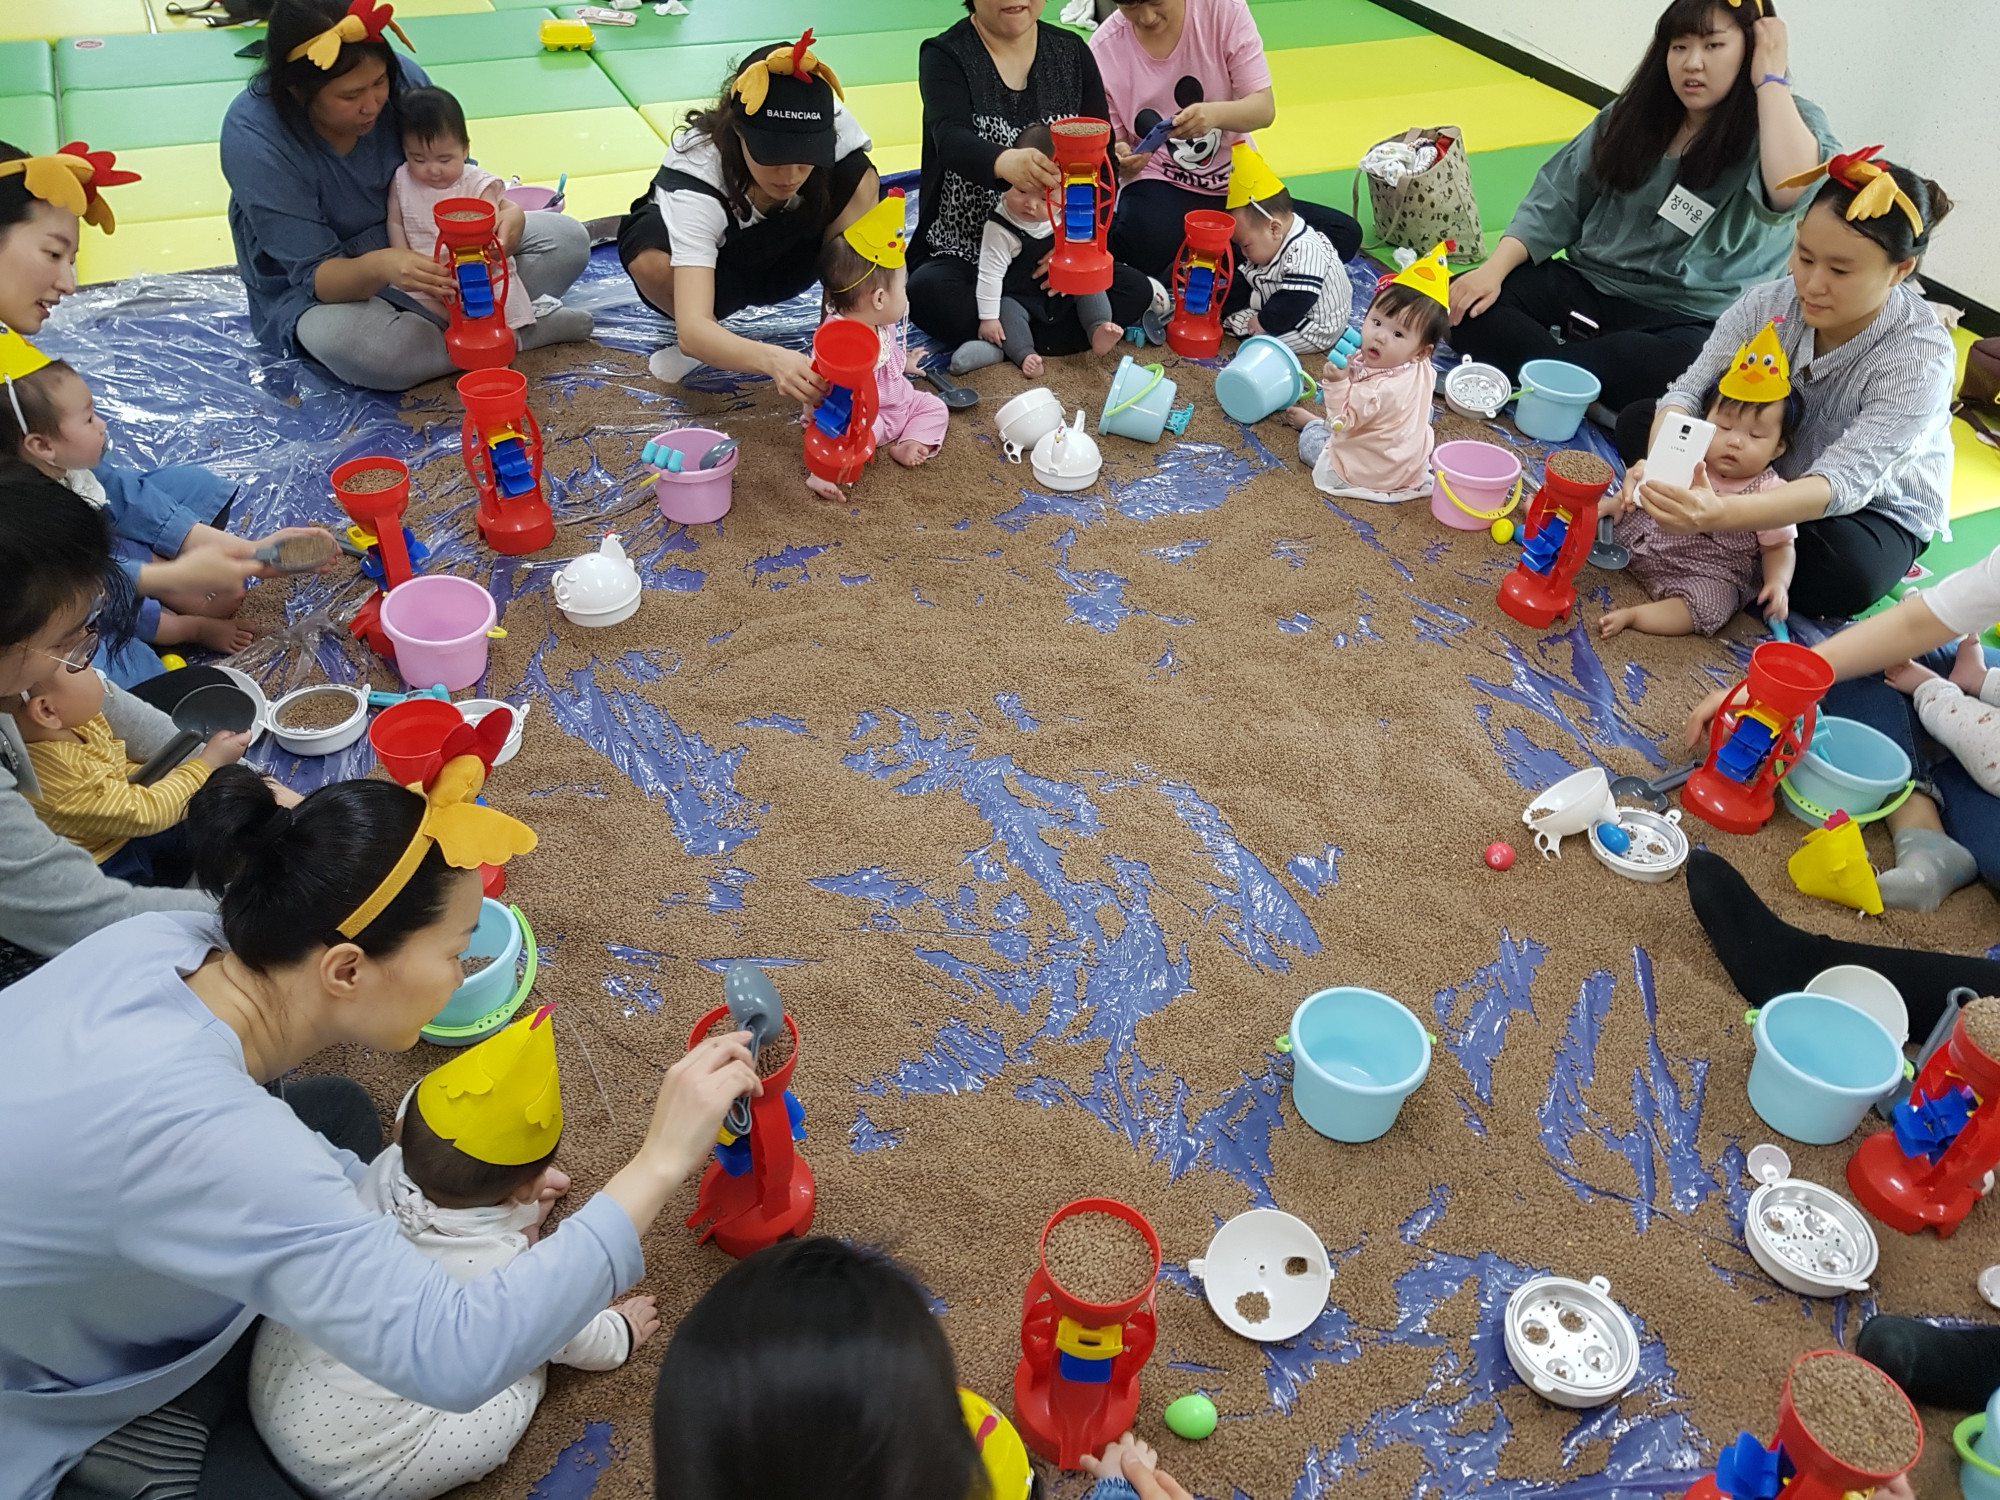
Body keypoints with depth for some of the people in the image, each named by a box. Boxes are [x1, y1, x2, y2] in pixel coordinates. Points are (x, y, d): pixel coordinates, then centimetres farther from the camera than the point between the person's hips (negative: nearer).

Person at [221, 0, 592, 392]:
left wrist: (503, 214, -28)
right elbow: (315, 273, -25)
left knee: (567, 240, -9)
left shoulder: (402, 79, -16)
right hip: (321, 286, -4)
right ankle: (521, 332, -21)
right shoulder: (252, 137, -25)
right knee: (350, 344, -41)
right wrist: (379, 267, -47)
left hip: (419, 248, 4)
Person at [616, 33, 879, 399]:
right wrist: (772, 359, -67)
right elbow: (692, 330, -49)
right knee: (650, 257, -38)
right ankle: (711, 336, -5)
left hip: (775, 259, 2)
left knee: (858, 177, -27)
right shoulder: (697, 171, -39)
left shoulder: (833, 131, -31)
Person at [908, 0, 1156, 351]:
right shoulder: (945, 55, -4)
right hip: (965, 253, -2)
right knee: (926, 294, -34)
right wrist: (1002, 161, -49)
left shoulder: (1072, 52, 7)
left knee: (1134, 292, -21)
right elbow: (950, 139, -24)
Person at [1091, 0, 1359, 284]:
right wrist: (1117, 158, -27)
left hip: (1235, 182, 4)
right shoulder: (1105, 47, -9)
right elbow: (1108, 141, -1)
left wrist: (1215, 113, -36)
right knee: (1147, 242, -40)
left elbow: (1264, 108, -13)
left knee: (1343, 234, -14)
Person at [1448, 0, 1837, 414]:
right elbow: (1555, 201, 8)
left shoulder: (1789, 124, -4)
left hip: (1690, 320, -4)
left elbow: (1788, 190, -28)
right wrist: (1493, 268, -8)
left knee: (1678, 370, -42)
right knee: (1467, 304, -19)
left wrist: (1772, 79, -18)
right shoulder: (1632, 115, 9)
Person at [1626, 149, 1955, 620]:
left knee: (1842, 578, -38)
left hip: (1874, 506, -4)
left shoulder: (1921, 355, -31)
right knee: (1637, 422, -9)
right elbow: (1690, 389, -21)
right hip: (1771, 471, 4)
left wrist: (1722, 513, -59)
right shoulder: (1770, 304, -20)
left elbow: (1842, 483, -41)